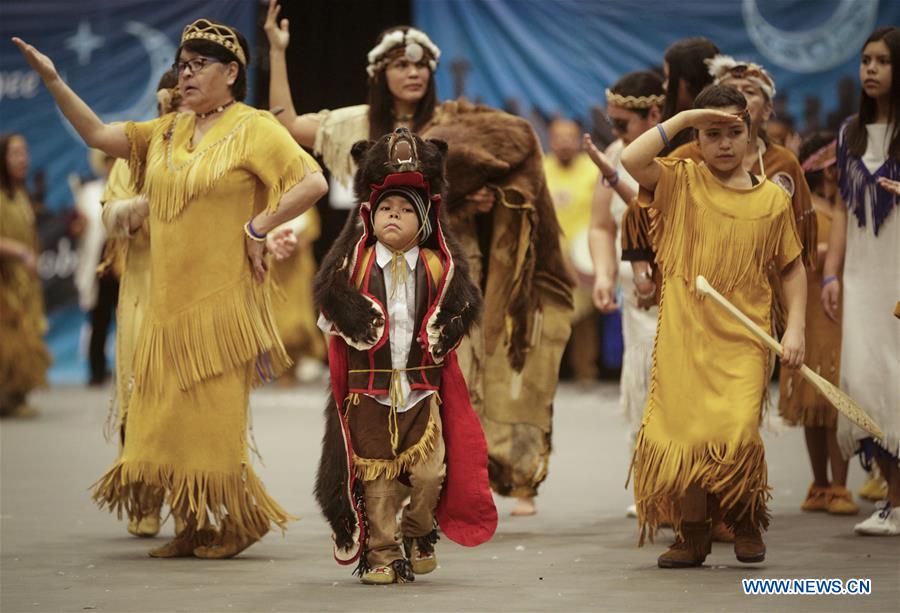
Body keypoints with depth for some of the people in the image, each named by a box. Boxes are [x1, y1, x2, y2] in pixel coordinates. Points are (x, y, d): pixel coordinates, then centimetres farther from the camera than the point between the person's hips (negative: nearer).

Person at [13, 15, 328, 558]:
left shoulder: (253, 128, -5)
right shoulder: (167, 133, 14)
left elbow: (314, 182, -15)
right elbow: (98, 134, 12)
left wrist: (258, 228, -13)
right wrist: (53, 81, 4)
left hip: (224, 299, -7)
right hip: (170, 299, 7)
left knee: (212, 416, -3)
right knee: (168, 415, 5)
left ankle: (237, 525, 11)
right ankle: (199, 528, 14)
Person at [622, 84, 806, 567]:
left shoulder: (772, 199, 6)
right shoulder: (681, 181, 3)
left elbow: (792, 268, 13)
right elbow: (630, 160, -15)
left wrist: (795, 328, 3)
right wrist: (683, 118, -11)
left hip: (743, 341, 0)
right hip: (683, 337, 0)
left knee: (736, 435, -14)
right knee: (684, 434, -1)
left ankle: (747, 523, 13)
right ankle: (692, 535, 17)